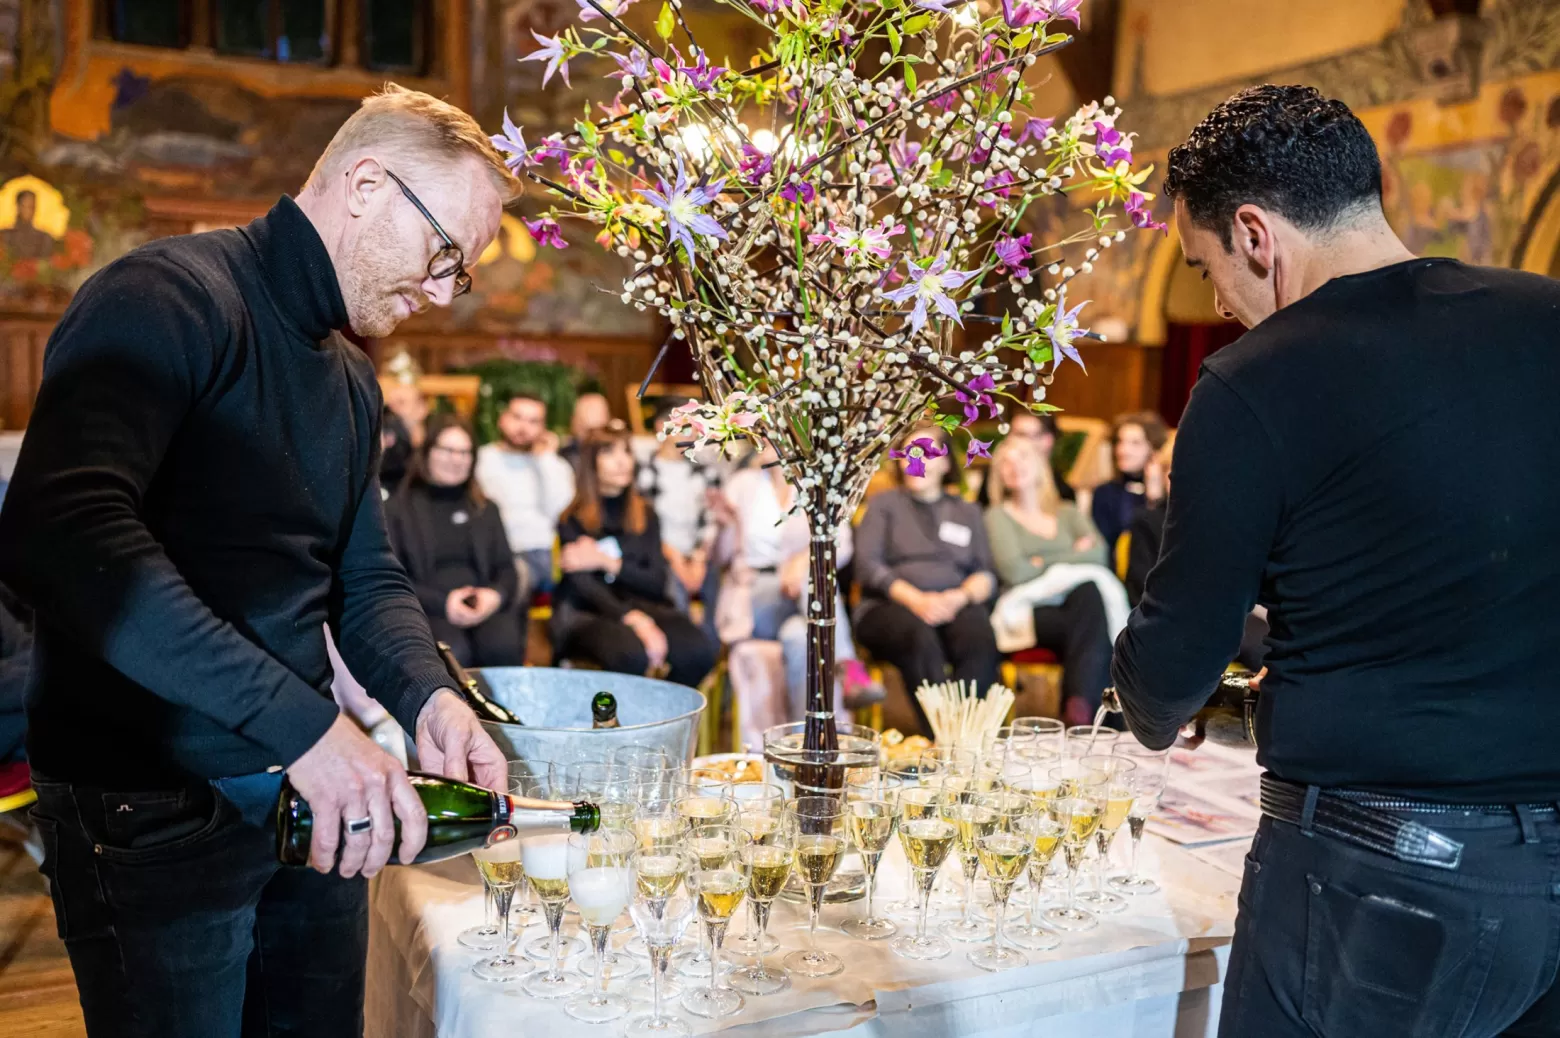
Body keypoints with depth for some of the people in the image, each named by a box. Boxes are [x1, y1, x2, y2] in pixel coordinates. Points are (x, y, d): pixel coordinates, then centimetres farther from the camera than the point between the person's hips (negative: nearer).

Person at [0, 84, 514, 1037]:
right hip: (150, 808, -8)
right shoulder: (171, 299, -17)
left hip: (313, 800, 8)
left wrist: (430, 697, -7)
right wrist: (302, 723, -34)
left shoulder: (353, 378, 11)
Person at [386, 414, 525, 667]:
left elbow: (506, 568, 18)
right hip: (426, 609, -2)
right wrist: (441, 602, -12)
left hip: (483, 606, 3)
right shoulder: (399, 509, 12)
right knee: (453, 653, -36)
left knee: (502, 646, -32)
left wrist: (496, 594, -7)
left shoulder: (485, 509, 24)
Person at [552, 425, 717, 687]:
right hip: (587, 612, -4)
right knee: (633, 654, -38)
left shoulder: (645, 514, 15)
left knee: (700, 651, -28)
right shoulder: (574, 518, 4)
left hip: (641, 605, 4)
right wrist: (632, 618, -25)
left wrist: (608, 562, -8)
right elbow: (582, 584, -9)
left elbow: (657, 582, 7)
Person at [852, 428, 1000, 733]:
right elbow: (867, 565, 4)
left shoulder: (967, 512, 26)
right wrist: (915, 599, -13)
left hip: (955, 605, 2)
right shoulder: (883, 504, 19)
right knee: (920, 636, -38)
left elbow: (986, 573, 15)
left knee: (981, 638, -34)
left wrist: (962, 596, -9)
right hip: (891, 605, -2)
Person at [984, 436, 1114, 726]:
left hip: (1075, 602, 3)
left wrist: (1041, 563, -2)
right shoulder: (998, 516, 13)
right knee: (1093, 630, -34)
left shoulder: (1069, 514, 25)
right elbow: (1014, 572, -6)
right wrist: (1073, 556, 6)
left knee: (1089, 591, -35)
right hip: (1029, 610, -3)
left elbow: (1098, 554, 4)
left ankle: (1079, 711, -41)